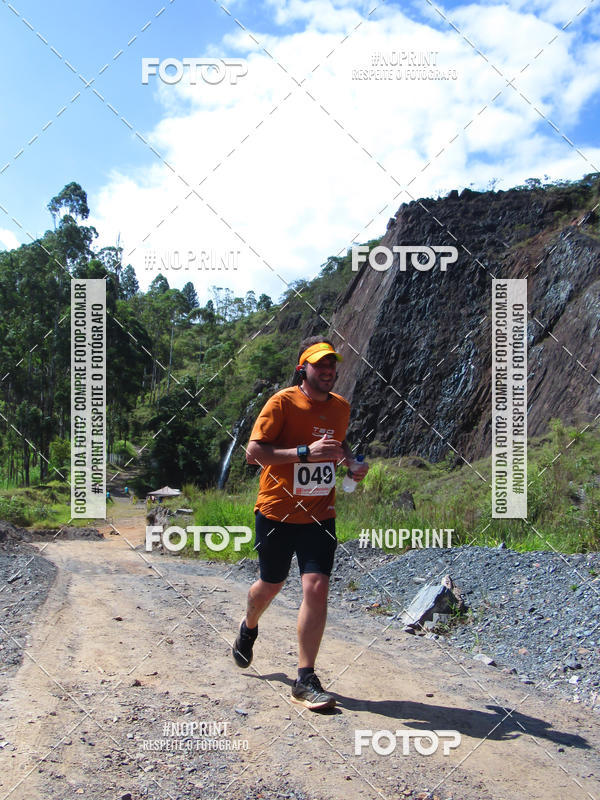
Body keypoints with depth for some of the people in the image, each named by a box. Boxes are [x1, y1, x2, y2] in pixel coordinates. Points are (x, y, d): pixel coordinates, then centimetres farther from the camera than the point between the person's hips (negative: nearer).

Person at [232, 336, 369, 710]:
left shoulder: (342, 407, 6)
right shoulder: (283, 402, -12)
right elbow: (253, 451, -17)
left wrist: (353, 461, 4)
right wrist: (305, 451, -27)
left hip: (320, 514, 3)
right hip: (278, 511, -3)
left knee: (317, 588, -11)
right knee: (271, 585, 14)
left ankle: (306, 680, 0)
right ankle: (249, 628, 50)